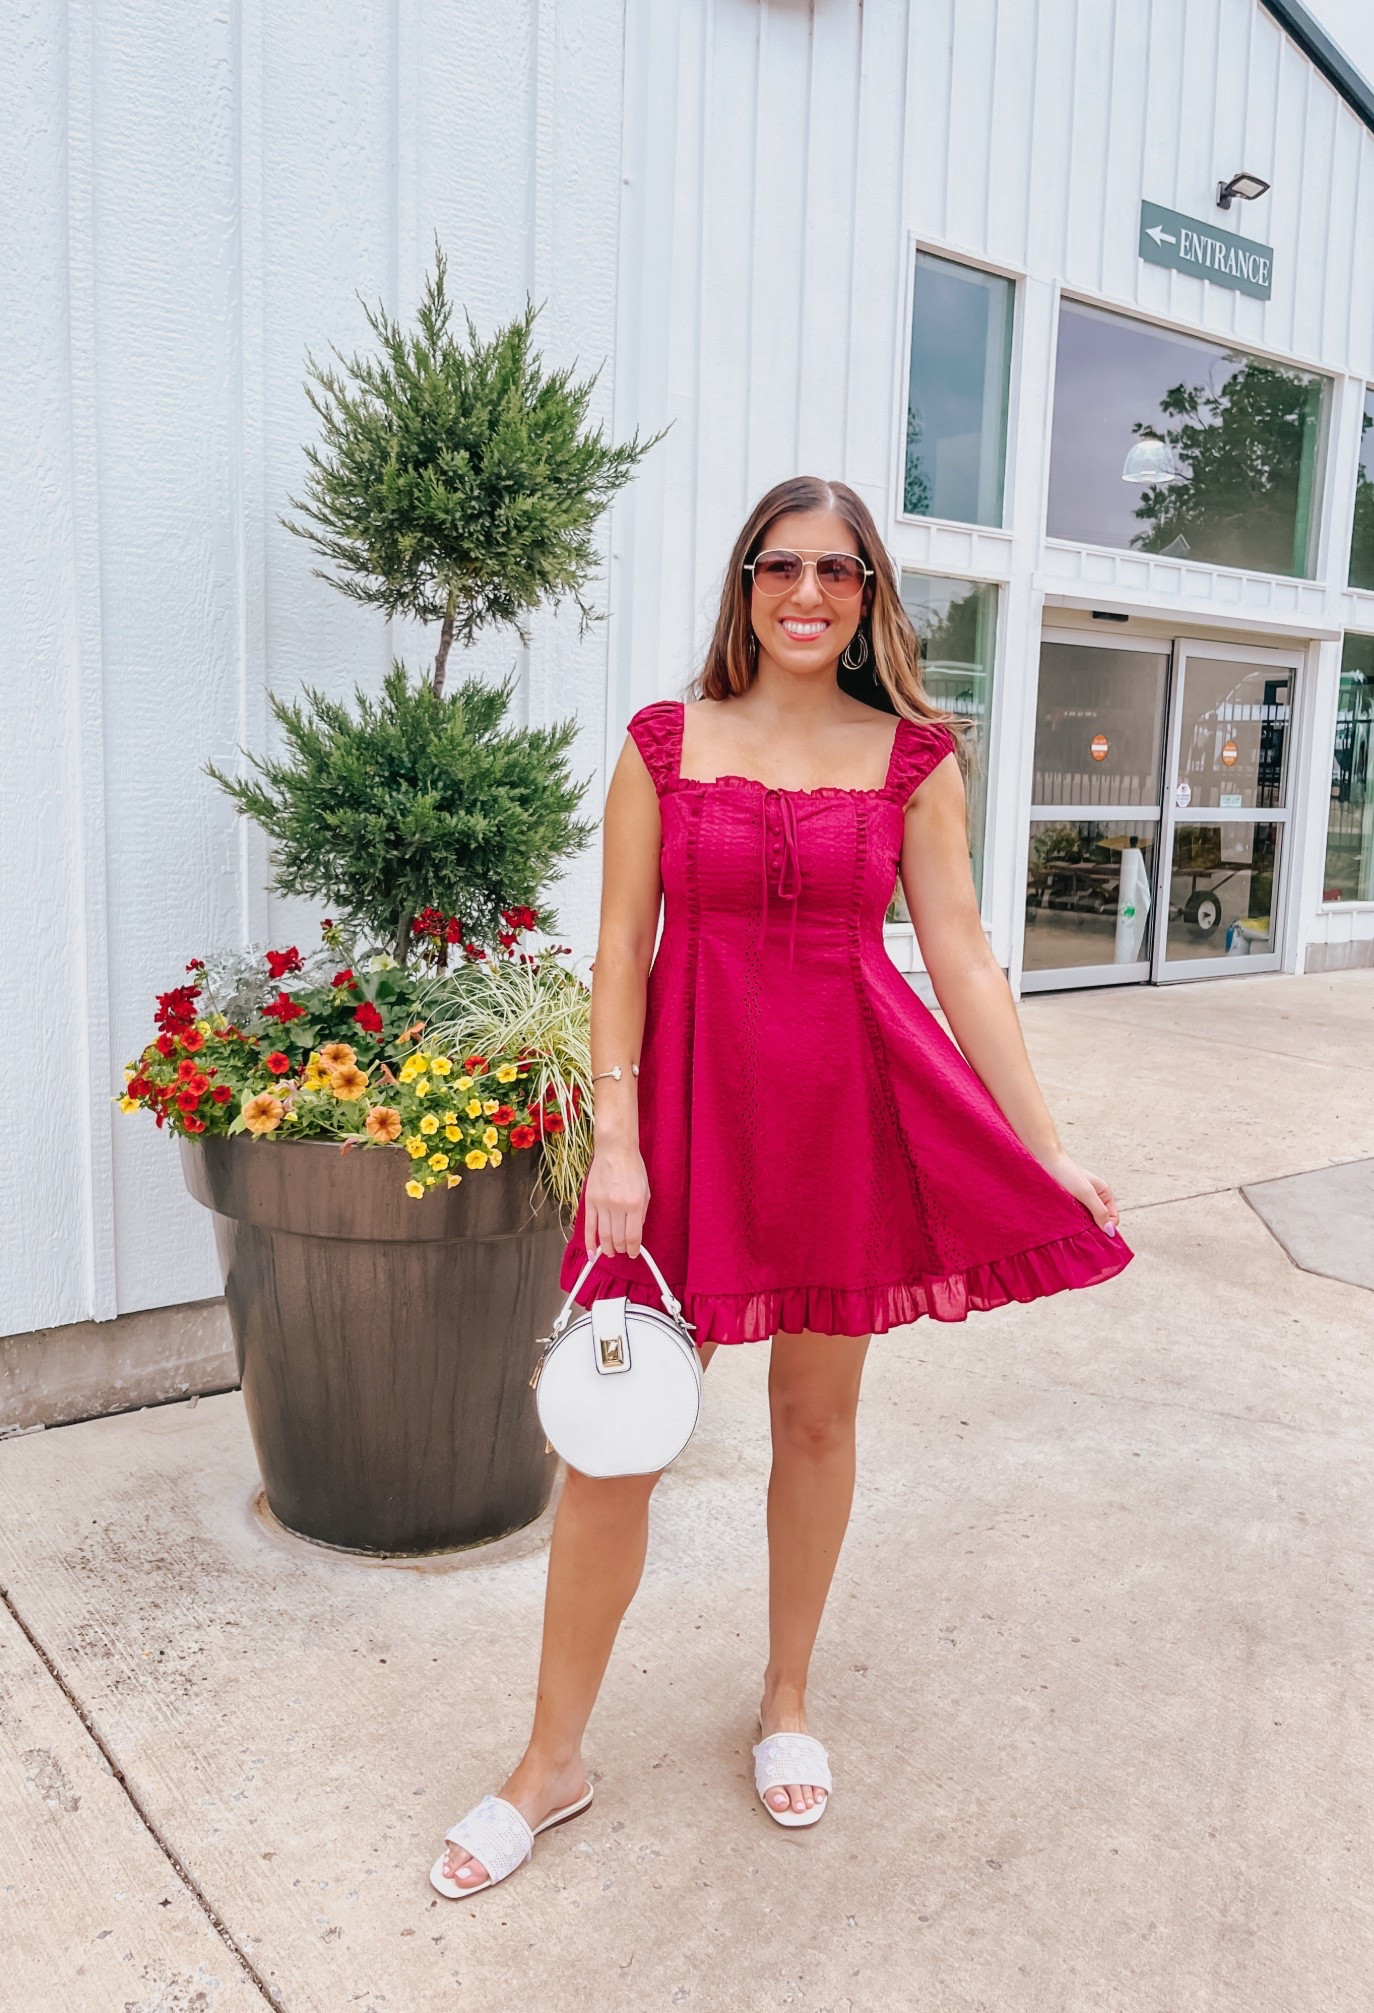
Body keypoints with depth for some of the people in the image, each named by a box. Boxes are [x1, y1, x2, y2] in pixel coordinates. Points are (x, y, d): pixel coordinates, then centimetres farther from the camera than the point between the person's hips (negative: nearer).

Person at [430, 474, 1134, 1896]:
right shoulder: (665, 744, 2)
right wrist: (615, 1139, -10)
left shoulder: (912, 756, 4)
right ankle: (552, 1760, 22)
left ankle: (787, 1699, 38)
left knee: (818, 1414, 14)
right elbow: (622, 949, -1)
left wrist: (1045, 1143, -2)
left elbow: (962, 956, 2)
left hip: (852, 1106, 1)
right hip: (692, 1097, -1)